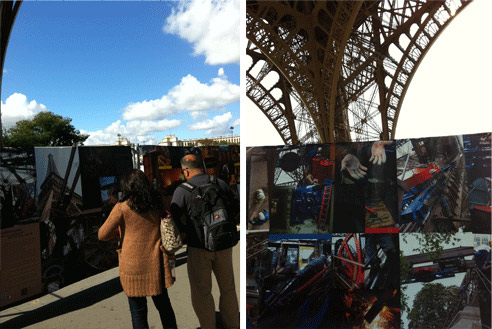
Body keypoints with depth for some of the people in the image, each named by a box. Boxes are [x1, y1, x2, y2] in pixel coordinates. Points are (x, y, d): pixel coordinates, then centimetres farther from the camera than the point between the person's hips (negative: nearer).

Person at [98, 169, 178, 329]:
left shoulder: (122, 208, -10)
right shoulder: (157, 206, 2)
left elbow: (102, 235, -4)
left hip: (133, 265, -3)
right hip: (156, 263, 4)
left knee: (138, 311, 12)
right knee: (163, 305, 19)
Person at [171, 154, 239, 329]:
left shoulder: (182, 190, -11)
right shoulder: (221, 184, -1)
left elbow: (172, 219, -10)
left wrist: (186, 229, 9)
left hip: (199, 246, -4)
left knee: (201, 291, 14)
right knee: (227, 288, 21)